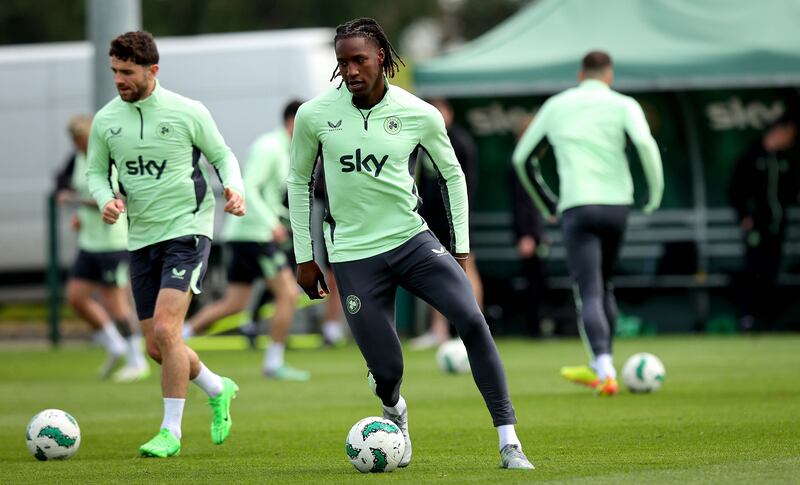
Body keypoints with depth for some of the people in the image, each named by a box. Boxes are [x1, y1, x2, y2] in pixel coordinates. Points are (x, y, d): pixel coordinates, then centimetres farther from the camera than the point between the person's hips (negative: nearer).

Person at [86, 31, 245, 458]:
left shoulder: (188, 112, -7)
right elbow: (96, 171, 12)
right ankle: (218, 390, 35)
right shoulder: (105, 120, 3)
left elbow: (222, 155, 5)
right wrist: (106, 199, -9)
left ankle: (171, 431, -10)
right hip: (141, 240, 5)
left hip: (186, 231, -5)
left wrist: (234, 188, -15)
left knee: (164, 329, -20)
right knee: (156, 348, 7)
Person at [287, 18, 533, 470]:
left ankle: (509, 443, -18)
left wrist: (461, 245, 9)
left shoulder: (420, 114, -4)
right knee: (387, 371, -3)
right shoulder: (314, 115, -5)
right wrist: (305, 258, 10)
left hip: (412, 239, 0)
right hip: (353, 256, 0)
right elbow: (299, 182, 10)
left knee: (472, 319, -22)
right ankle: (394, 411, 38)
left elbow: (452, 173, 12)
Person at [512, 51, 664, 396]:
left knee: (590, 293, -6)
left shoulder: (556, 106, 13)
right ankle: (599, 367, 27)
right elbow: (645, 144, -14)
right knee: (604, 287, 20)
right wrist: (656, 192, -3)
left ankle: (606, 372, -25)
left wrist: (546, 204, 27)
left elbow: (522, 158, 17)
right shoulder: (622, 105, 5)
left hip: (577, 208, -1)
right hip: (617, 204, 1)